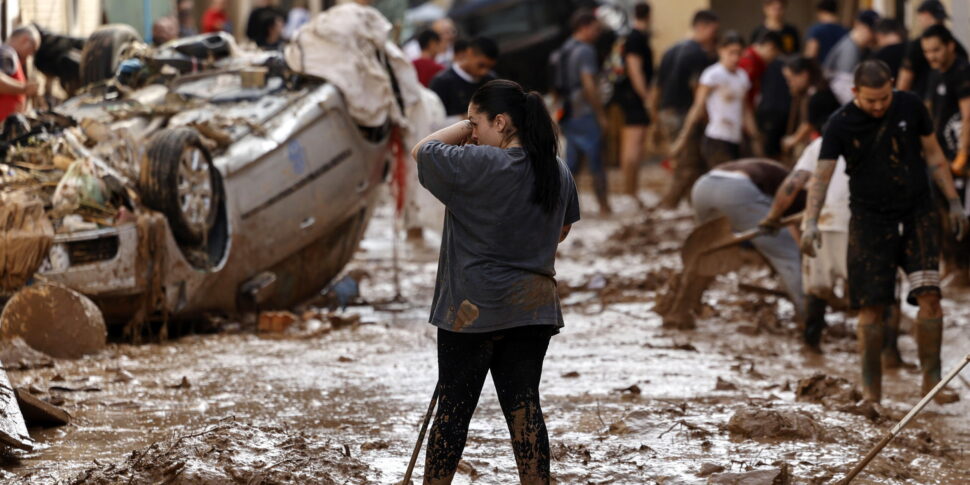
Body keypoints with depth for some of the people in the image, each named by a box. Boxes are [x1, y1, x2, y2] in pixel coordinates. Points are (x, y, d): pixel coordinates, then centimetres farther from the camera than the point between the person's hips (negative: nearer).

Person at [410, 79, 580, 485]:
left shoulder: (478, 165, -16)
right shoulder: (558, 172, 6)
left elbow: (422, 150, -3)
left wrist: (468, 126, 3)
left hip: (474, 309, -6)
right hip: (534, 309, 6)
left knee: (454, 406, 2)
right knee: (524, 405, 7)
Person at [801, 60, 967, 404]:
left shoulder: (910, 107, -2)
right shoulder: (841, 124, -8)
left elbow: (933, 155, 9)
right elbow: (822, 175, -12)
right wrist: (811, 222, -26)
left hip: (917, 214, 1)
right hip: (870, 218, -1)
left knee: (929, 296, -12)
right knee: (871, 307, -4)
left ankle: (932, 380, -4)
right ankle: (871, 389, 7)